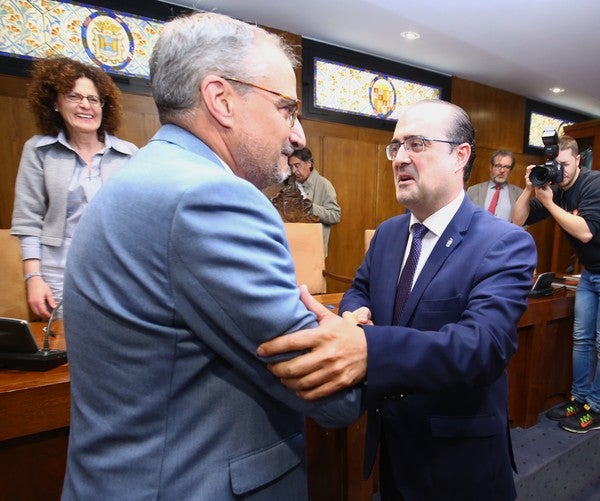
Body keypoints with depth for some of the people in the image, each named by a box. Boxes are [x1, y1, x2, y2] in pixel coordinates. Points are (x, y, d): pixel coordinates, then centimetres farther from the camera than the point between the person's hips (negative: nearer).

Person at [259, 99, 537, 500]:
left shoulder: (506, 243, -19)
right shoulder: (387, 232, 1)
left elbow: (484, 343, -32)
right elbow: (359, 290, 10)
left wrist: (368, 349, -50)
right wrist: (353, 316, -17)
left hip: (458, 454, -5)